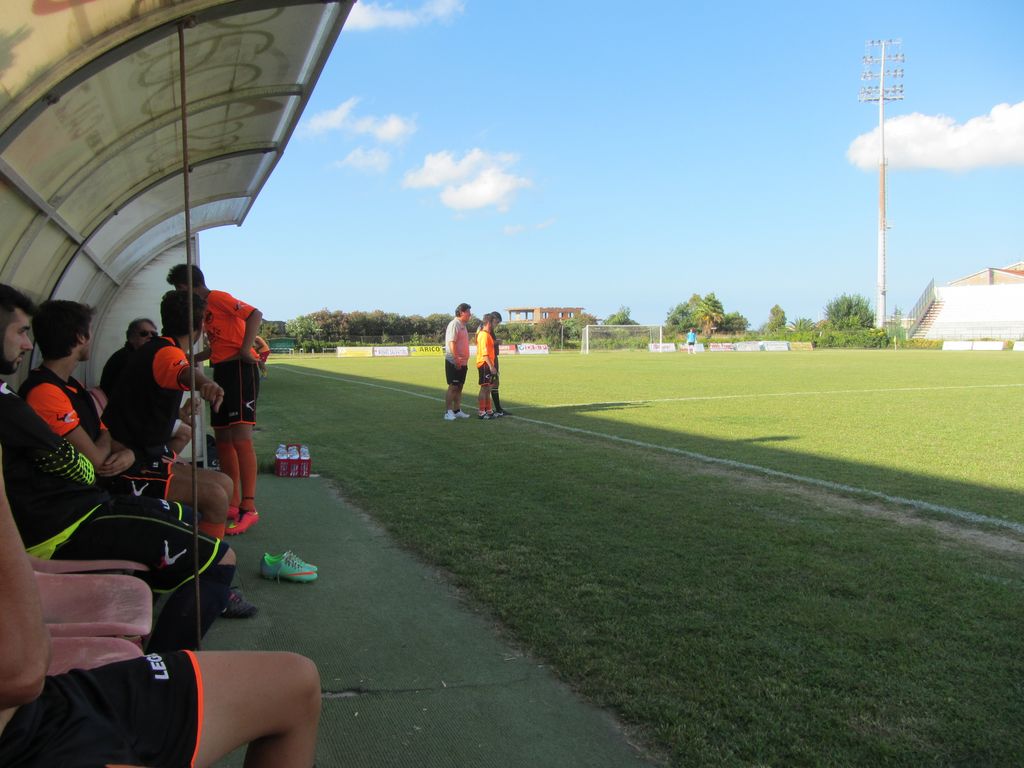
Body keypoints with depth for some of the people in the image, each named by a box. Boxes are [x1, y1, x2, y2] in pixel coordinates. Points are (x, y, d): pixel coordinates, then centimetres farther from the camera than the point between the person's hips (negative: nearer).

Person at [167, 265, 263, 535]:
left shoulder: (218, 298, -7)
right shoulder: (205, 308, 21)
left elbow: (255, 314, -20)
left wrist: (245, 349, -26)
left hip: (239, 369, -10)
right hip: (222, 371, 10)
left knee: (240, 435, -17)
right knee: (222, 438, 9)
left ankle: (249, 509, -19)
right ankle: (233, 505, 15)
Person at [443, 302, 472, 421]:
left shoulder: (463, 325, 16)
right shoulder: (454, 324, -13)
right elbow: (451, 343, -20)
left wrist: (466, 361, 19)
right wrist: (456, 360, -23)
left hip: (462, 362, 9)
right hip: (453, 362, -9)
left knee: (459, 387, 11)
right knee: (453, 387, -7)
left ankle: (457, 411, 16)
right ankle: (448, 412, -4)